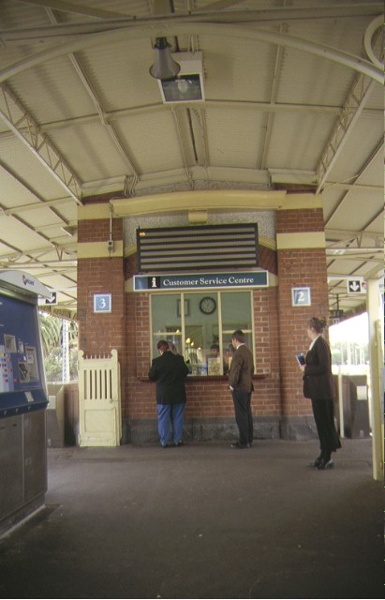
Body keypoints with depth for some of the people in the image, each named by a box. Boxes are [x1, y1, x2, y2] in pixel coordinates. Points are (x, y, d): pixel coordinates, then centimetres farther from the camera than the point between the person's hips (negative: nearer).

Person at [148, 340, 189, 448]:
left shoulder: (156, 361, -12)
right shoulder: (179, 359, -6)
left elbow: (151, 377, -3)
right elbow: (186, 372, 7)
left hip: (163, 395, -2)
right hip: (178, 394, 2)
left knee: (163, 418, 6)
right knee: (177, 417, 11)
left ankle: (164, 441, 7)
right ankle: (178, 440, 15)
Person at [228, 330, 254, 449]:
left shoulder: (238, 353, -17)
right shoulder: (248, 352, 12)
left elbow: (235, 371, -20)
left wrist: (232, 385, -11)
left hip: (239, 388, -9)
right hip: (248, 387, 9)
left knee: (241, 415, -5)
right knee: (247, 413, 12)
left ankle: (243, 442, -3)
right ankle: (249, 440, 18)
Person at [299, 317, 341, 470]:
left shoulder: (321, 344, -16)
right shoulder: (316, 344, 13)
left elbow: (324, 367, -22)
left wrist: (306, 369, -13)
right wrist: (306, 366, 5)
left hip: (322, 390, -10)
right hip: (318, 390, 10)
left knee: (324, 421, -3)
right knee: (321, 422, 14)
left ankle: (327, 457, 4)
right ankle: (324, 454, 22)